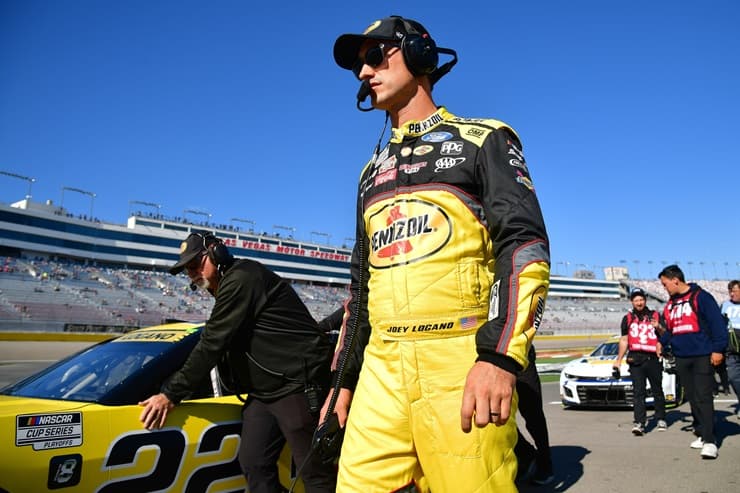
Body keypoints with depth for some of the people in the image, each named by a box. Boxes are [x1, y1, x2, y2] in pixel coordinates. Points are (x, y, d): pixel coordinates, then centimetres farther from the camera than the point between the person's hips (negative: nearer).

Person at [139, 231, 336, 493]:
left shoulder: (242, 278, -14)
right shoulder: (231, 287, 19)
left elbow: (212, 345, -16)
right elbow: (214, 346, 24)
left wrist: (171, 394, -10)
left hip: (297, 386, -10)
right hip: (263, 392, 10)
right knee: (253, 464, 8)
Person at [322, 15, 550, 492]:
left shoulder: (482, 140, 6)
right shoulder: (373, 170, 23)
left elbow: (525, 246, -6)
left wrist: (501, 356, -19)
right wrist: (343, 377, 18)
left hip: (463, 362, -5)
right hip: (381, 366, 5)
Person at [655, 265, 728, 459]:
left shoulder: (700, 297, -7)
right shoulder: (670, 305, 16)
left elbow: (717, 323, -11)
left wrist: (718, 349, -16)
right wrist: (661, 331, 1)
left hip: (702, 357, -7)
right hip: (681, 358, 7)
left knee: (703, 398, -10)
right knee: (692, 398, 11)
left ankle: (709, 441, -9)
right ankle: (701, 434, 21)